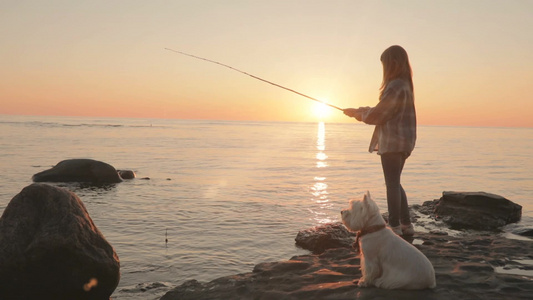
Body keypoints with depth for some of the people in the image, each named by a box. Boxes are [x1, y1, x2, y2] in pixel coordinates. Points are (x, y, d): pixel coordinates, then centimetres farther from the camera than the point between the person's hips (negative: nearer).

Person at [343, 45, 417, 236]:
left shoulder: (395, 86, -16)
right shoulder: (404, 85, 15)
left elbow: (378, 115, -15)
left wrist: (357, 112, 1)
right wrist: (363, 112, 12)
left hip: (392, 142, -10)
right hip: (402, 141, 10)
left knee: (392, 184, -4)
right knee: (395, 183, 15)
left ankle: (394, 226, 1)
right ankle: (406, 225, 19)